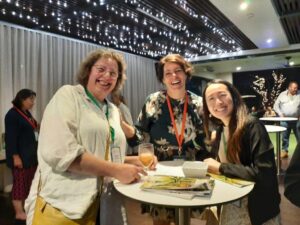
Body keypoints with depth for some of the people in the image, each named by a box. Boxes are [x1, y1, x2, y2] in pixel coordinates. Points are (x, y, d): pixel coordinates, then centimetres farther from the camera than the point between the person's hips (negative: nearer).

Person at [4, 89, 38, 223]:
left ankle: (26, 208, 21)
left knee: (29, 182, 11)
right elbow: (11, 137, -16)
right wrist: (15, 156, -20)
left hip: (31, 155, 8)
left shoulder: (27, 113, 14)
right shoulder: (12, 114, -11)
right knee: (20, 182, -2)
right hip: (20, 156, -8)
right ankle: (19, 213, 7)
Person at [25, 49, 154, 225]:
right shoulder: (68, 95, -8)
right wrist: (117, 170, -18)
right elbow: (59, 153, -21)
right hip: (62, 207, -6)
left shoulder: (113, 110, 12)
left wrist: (128, 161, 1)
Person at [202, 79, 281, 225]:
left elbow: (264, 172, -28)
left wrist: (220, 168, -24)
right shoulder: (219, 130, 0)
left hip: (256, 208, -5)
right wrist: (209, 165, -12)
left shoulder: (252, 126, -21)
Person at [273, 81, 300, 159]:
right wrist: (280, 114, -6)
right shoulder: (282, 95, 4)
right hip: (285, 120, 0)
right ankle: (284, 151, 13)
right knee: (285, 137, 4)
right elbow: (276, 105, 6)